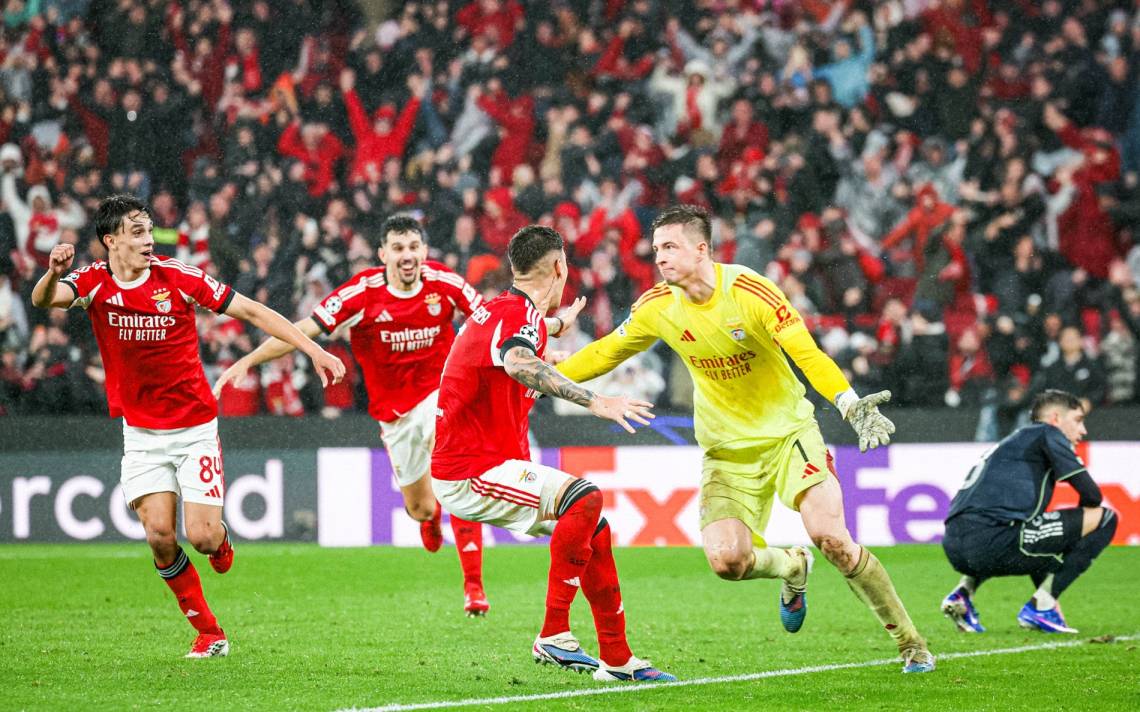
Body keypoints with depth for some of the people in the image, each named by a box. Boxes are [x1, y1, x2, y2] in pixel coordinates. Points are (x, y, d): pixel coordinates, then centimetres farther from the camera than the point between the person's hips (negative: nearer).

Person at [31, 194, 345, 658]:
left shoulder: (178, 278, -11)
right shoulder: (95, 282, -7)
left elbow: (251, 311, -7)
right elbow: (43, 299, -25)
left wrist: (313, 350, -12)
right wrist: (53, 274, -49)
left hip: (195, 428, -1)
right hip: (142, 433, 1)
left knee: (201, 537, -10)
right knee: (159, 534, -11)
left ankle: (220, 539, 29)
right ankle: (208, 632, 6)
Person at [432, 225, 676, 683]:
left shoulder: (500, 310, 15)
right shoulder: (522, 314, -17)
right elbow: (518, 363, -42)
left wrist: (556, 325, 64)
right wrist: (594, 401, -48)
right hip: (470, 473, -11)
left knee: (593, 529, 12)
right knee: (585, 497, -26)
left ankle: (617, 659, 12)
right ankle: (553, 636, -22)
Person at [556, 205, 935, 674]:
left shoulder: (749, 292, -19)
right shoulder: (657, 306, -5)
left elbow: (807, 355, -26)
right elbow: (604, 353, 11)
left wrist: (849, 404, -41)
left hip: (787, 429, -3)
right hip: (726, 450, 4)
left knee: (829, 536, -22)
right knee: (725, 559, -18)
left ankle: (910, 643, -5)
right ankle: (791, 569, 20)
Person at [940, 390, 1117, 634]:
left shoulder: (1011, 443, 34)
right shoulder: (1046, 434, 9)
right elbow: (1092, 495, 0)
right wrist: (1080, 524, 23)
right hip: (991, 544, -9)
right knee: (1103, 518, 1)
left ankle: (964, 590, 18)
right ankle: (1040, 606, -2)